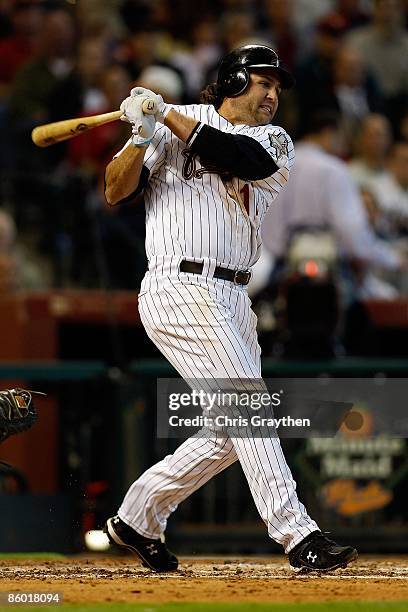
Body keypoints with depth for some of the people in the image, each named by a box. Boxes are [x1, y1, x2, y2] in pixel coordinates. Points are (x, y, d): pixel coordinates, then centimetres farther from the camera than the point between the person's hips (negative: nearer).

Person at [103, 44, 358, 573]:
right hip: (178, 289, -7)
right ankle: (297, 536, -20)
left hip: (232, 300, 7)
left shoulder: (274, 142, 14)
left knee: (231, 432, 9)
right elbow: (115, 192, -2)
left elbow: (247, 160, -11)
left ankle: (136, 519, 23)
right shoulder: (170, 130, 3)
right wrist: (142, 136, -19)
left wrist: (167, 116, -11)